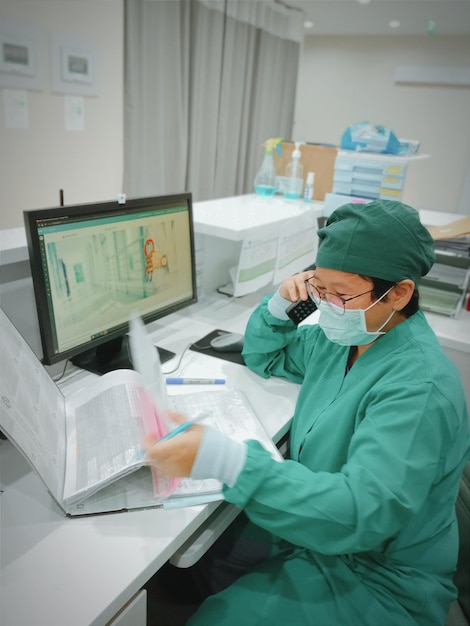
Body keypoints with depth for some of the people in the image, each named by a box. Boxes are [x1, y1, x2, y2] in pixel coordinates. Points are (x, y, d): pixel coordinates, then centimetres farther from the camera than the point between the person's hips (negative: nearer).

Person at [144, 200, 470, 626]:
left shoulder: (419, 387, -28)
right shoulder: (342, 336, -2)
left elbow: (361, 513, -36)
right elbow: (263, 356, 12)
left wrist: (227, 461, -47)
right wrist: (281, 303, -9)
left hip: (373, 578, -7)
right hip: (311, 526, 7)